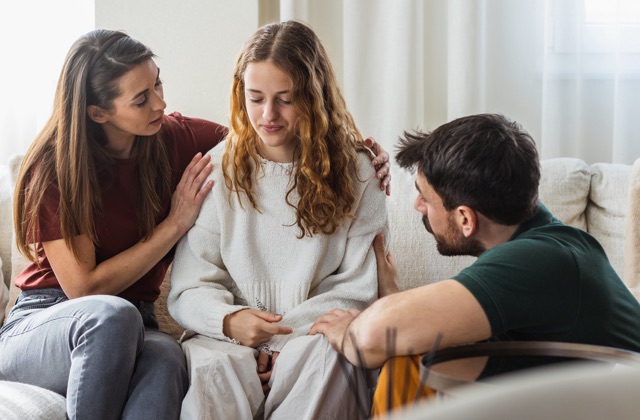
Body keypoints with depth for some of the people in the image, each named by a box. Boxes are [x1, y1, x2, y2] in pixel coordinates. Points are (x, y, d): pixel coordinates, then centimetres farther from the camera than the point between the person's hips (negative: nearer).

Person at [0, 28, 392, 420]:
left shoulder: (178, 138, 1)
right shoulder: (52, 170, -11)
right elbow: (83, 287, -13)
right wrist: (175, 225, -12)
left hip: (134, 329, 3)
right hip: (42, 325, -3)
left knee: (165, 359, -37)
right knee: (112, 314, -41)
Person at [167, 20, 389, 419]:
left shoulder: (353, 172, 6)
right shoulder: (217, 169, 7)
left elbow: (358, 290, 2)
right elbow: (188, 289, 5)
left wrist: (284, 336, -12)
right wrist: (229, 320, -18)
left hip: (315, 338, 0)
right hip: (231, 340, 0)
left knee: (326, 353, -35)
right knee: (211, 365, -35)